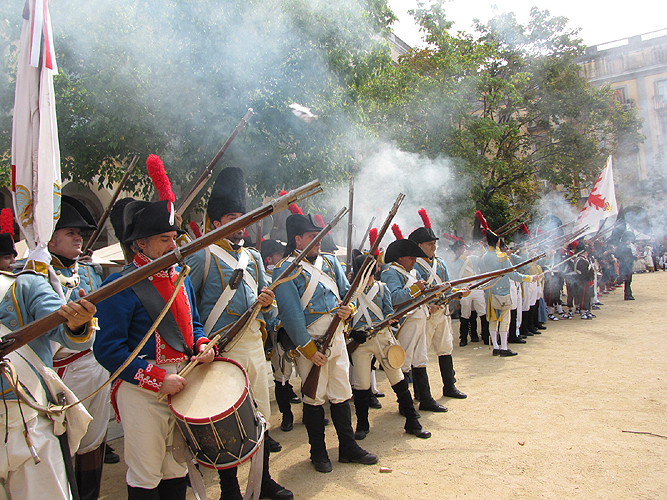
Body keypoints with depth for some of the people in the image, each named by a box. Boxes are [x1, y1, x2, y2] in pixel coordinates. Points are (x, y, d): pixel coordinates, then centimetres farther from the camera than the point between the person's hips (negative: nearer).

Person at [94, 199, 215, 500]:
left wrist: (202, 345, -3)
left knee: (177, 467, 19)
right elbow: (108, 349, -18)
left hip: (183, 381, 7)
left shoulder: (180, 277, 9)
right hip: (142, 390, -6)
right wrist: (159, 379, -20)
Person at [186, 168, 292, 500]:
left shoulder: (253, 257, 15)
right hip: (222, 347, -6)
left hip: (255, 344, 6)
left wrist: (266, 301, -5)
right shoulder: (203, 257, -5)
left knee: (260, 414, 14)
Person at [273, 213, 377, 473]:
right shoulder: (286, 270, -9)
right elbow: (290, 313, -15)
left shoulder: (330, 262, 12)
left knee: (341, 394, 14)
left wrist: (348, 308, -9)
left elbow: (346, 291, 14)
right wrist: (308, 348, -17)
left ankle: (348, 447, 28)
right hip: (311, 342, -6)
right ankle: (318, 453, 23)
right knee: (314, 398, 6)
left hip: (336, 336, 6)